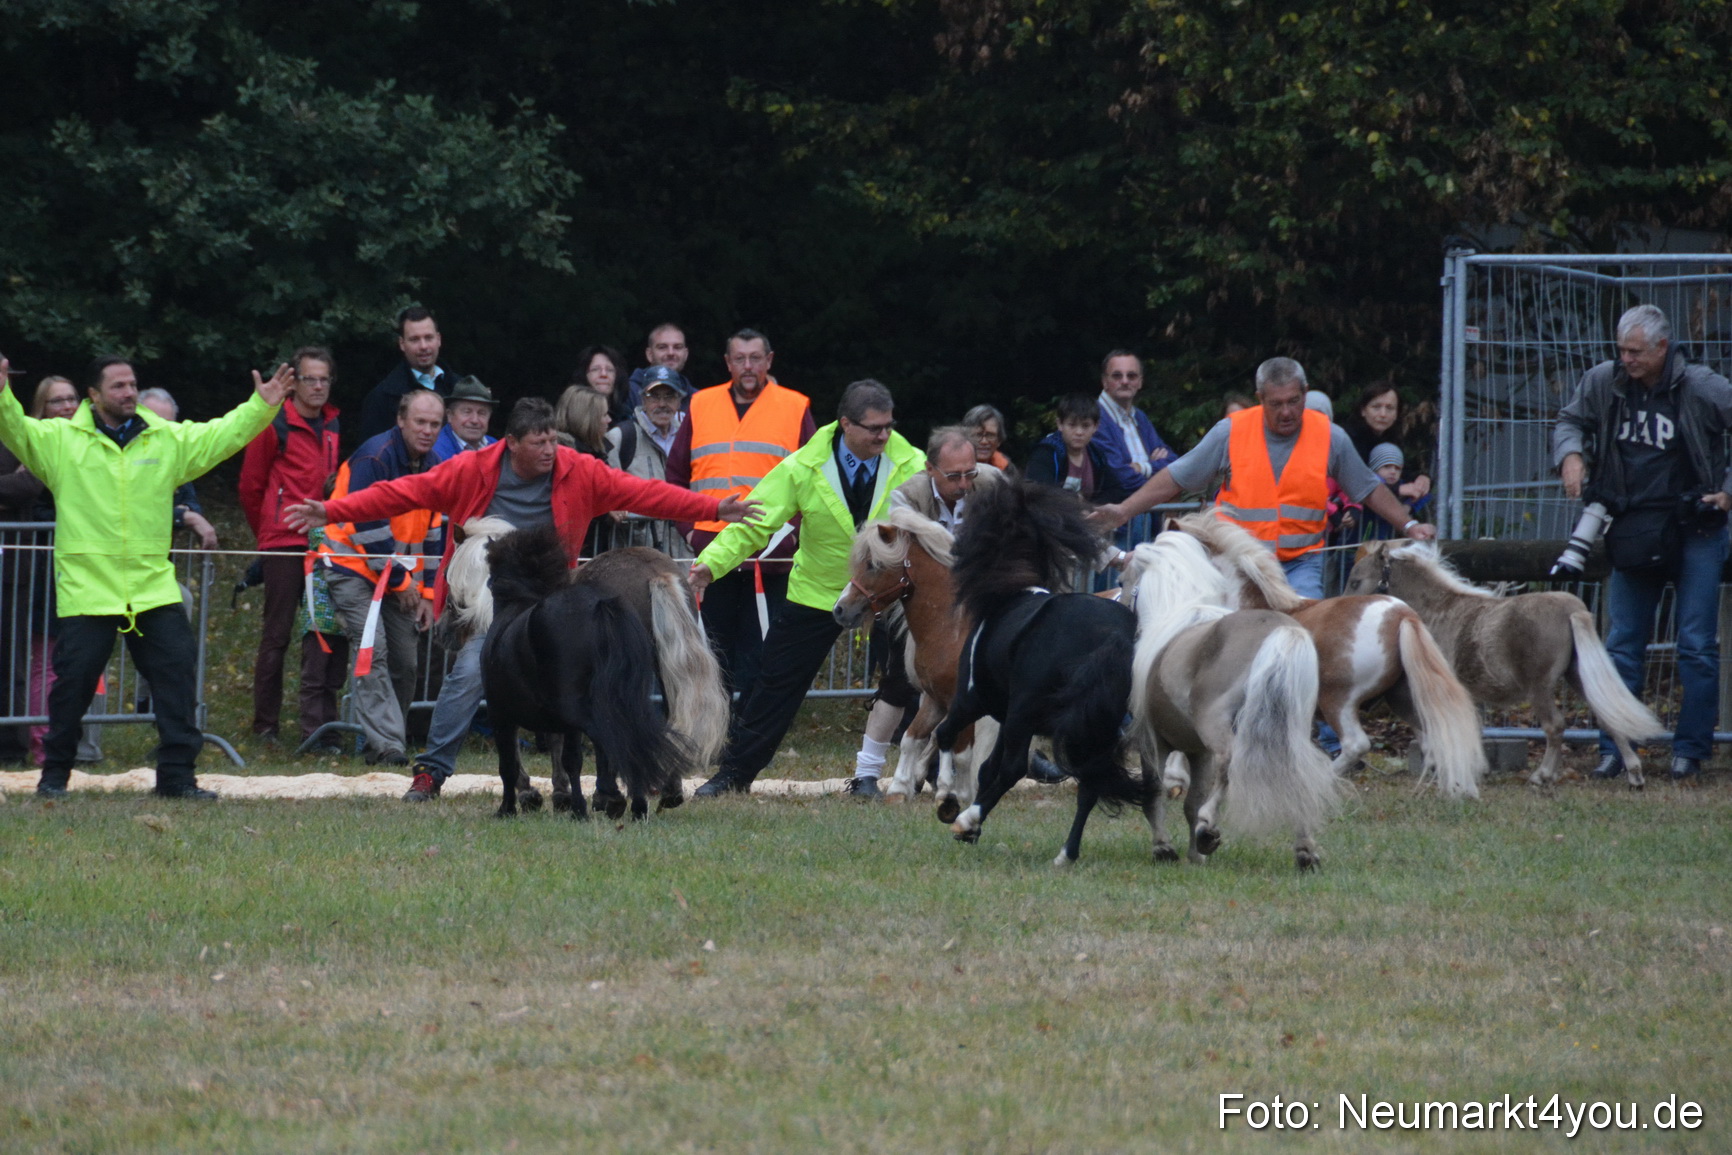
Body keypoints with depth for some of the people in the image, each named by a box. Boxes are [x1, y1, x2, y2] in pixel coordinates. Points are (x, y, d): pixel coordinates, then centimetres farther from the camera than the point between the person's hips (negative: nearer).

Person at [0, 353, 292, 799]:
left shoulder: (169, 441, 9)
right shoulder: (61, 440, 1)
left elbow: (222, 435, 9)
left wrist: (261, 408, -4)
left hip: (154, 590, 3)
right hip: (86, 591, -3)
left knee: (177, 675, -3)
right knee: (72, 683, 1)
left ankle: (177, 775, 3)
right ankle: (54, 774, 16)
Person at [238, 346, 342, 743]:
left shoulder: (335, 427, 12)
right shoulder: (275, 426, -4)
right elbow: (251, 487, 3)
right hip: (283, 546, -5)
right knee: (277, 633, -2)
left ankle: (315, 723, 8)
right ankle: (266, 725, 3)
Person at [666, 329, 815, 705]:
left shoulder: (795, 409, 5)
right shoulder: (701, 406, 12)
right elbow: (675, 475, 16)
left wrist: (795, 530, -5)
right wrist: (688, 526, 5)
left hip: (770, 556, -2)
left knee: (758, 651, -2)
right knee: (714, 644, 7)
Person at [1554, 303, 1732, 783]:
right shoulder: (1603, 383, -1)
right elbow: (1570, 420, 16)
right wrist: (1570, 454, -4)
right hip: (1632, 531, 4)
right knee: (1622, 645, 3)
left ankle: (1690, 750, 5)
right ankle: (1613, 750, 7)